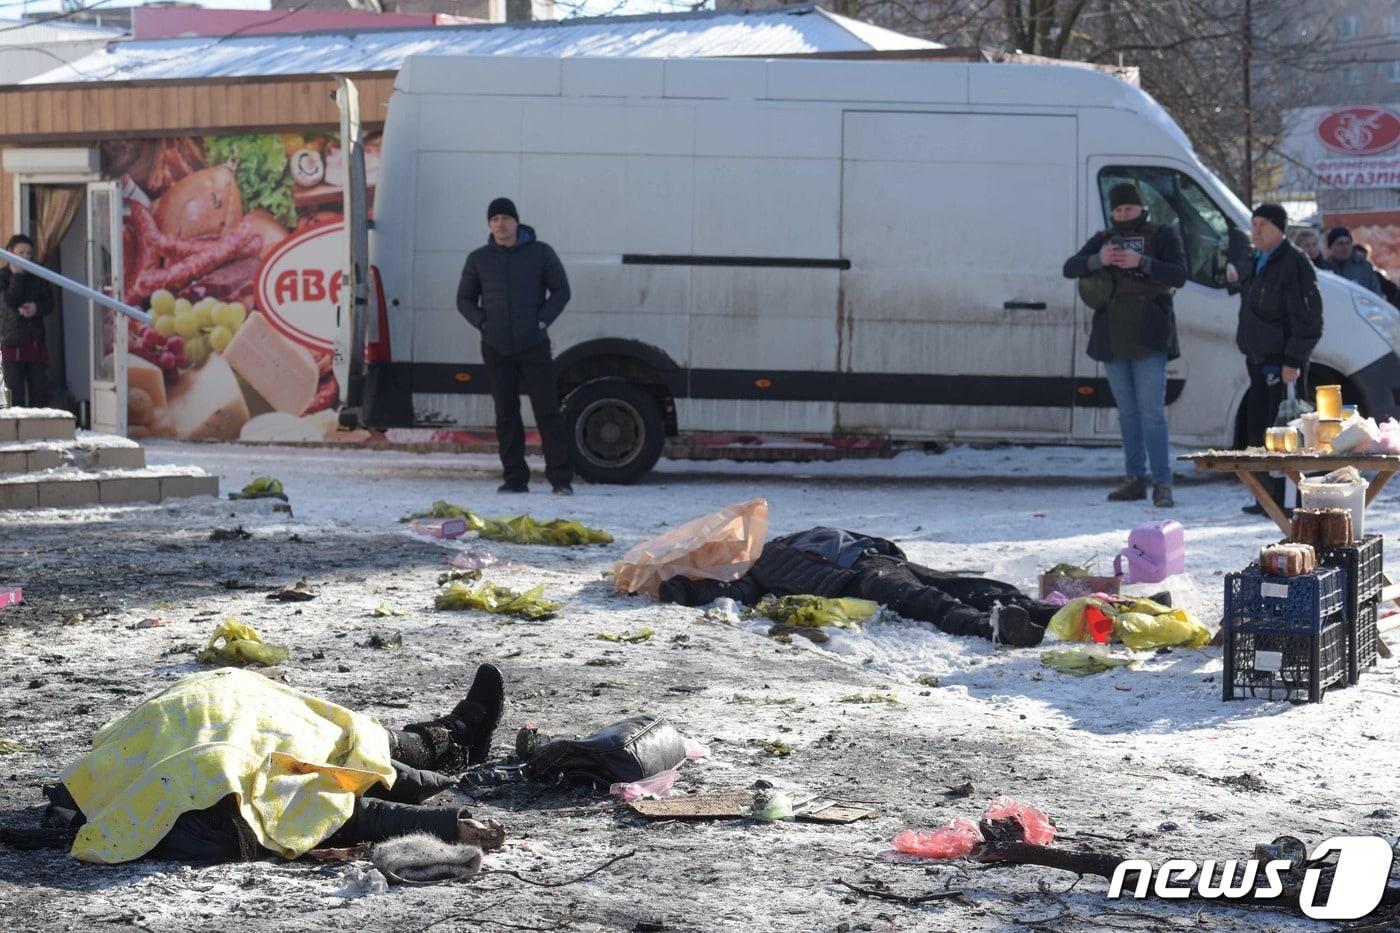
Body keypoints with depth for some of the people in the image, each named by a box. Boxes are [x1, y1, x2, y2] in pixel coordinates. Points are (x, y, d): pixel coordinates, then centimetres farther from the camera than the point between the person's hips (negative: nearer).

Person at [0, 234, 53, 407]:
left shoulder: (37, 276, 10)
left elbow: (49, 304, 8)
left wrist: (36, 308, -11)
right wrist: (17, 275, -13)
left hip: (36, 342, 3)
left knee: (40, 393, 1)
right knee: (15, 394, -4)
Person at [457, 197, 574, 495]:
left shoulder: (540, 252, 2)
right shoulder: (479, 259, 8)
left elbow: (561, 290, 4)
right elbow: (465, 299, 15)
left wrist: (542, 321, -7)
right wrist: (483, 324, -1)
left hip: (534, 346, -2)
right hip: (496, 348, 2)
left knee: (547, 411, -7)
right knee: (506, 414, 3)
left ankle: (561, 479, -6)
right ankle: (514, 478, 9)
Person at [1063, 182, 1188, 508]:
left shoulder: (1162, 236, 3)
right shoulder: (1103, 240, 13)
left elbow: (1179, 275, -10)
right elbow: (1070, 268, 1)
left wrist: (1141, 262, -23)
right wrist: (1098, 259, -19)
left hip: (1148, 337, -5)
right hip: (1112, 339, 5)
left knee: (1152, 411, -12)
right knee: (1127, 411, 10)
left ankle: (1162, 483, -14)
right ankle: (1135, 479, 16)